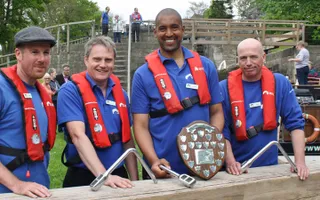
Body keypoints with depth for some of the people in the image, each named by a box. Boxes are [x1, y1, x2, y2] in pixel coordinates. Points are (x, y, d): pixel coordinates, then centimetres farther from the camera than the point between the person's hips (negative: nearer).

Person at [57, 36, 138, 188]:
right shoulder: (70, 91, -11)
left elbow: (127, 138, 9)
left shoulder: (120, 93, 6)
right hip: (83, 177, -5)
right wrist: (103, 175, -33)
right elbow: (78, 135, -22)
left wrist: (134, 179, 3)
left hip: (118, 175, 5)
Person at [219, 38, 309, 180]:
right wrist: (230, 162, -17)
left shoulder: (280, 83, -2)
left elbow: (295, 123, 0)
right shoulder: (225, 88, -6)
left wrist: (300, 161, -8)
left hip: (269, 165, 2)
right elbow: (221, 130, -5)